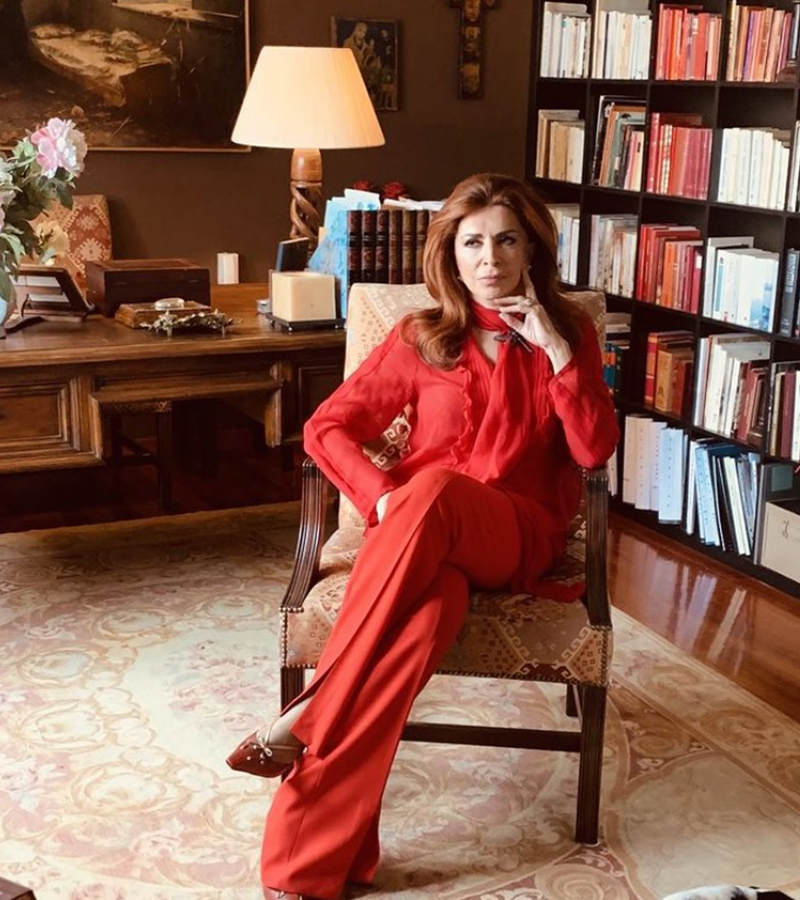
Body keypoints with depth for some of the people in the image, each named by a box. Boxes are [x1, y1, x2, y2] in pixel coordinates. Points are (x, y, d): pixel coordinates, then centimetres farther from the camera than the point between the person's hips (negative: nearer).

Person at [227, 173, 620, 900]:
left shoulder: (569, 331, 12)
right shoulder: (421, 337, 10)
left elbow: (595, 450, 0)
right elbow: (326, 429, 6)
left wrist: (555, 348, -9)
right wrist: (383, 496, -13)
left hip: (518, 536, 0)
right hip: (423, 535, 0)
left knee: (434, 487, -39)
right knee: (428, 609, -40)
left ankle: (308, 717, -36)